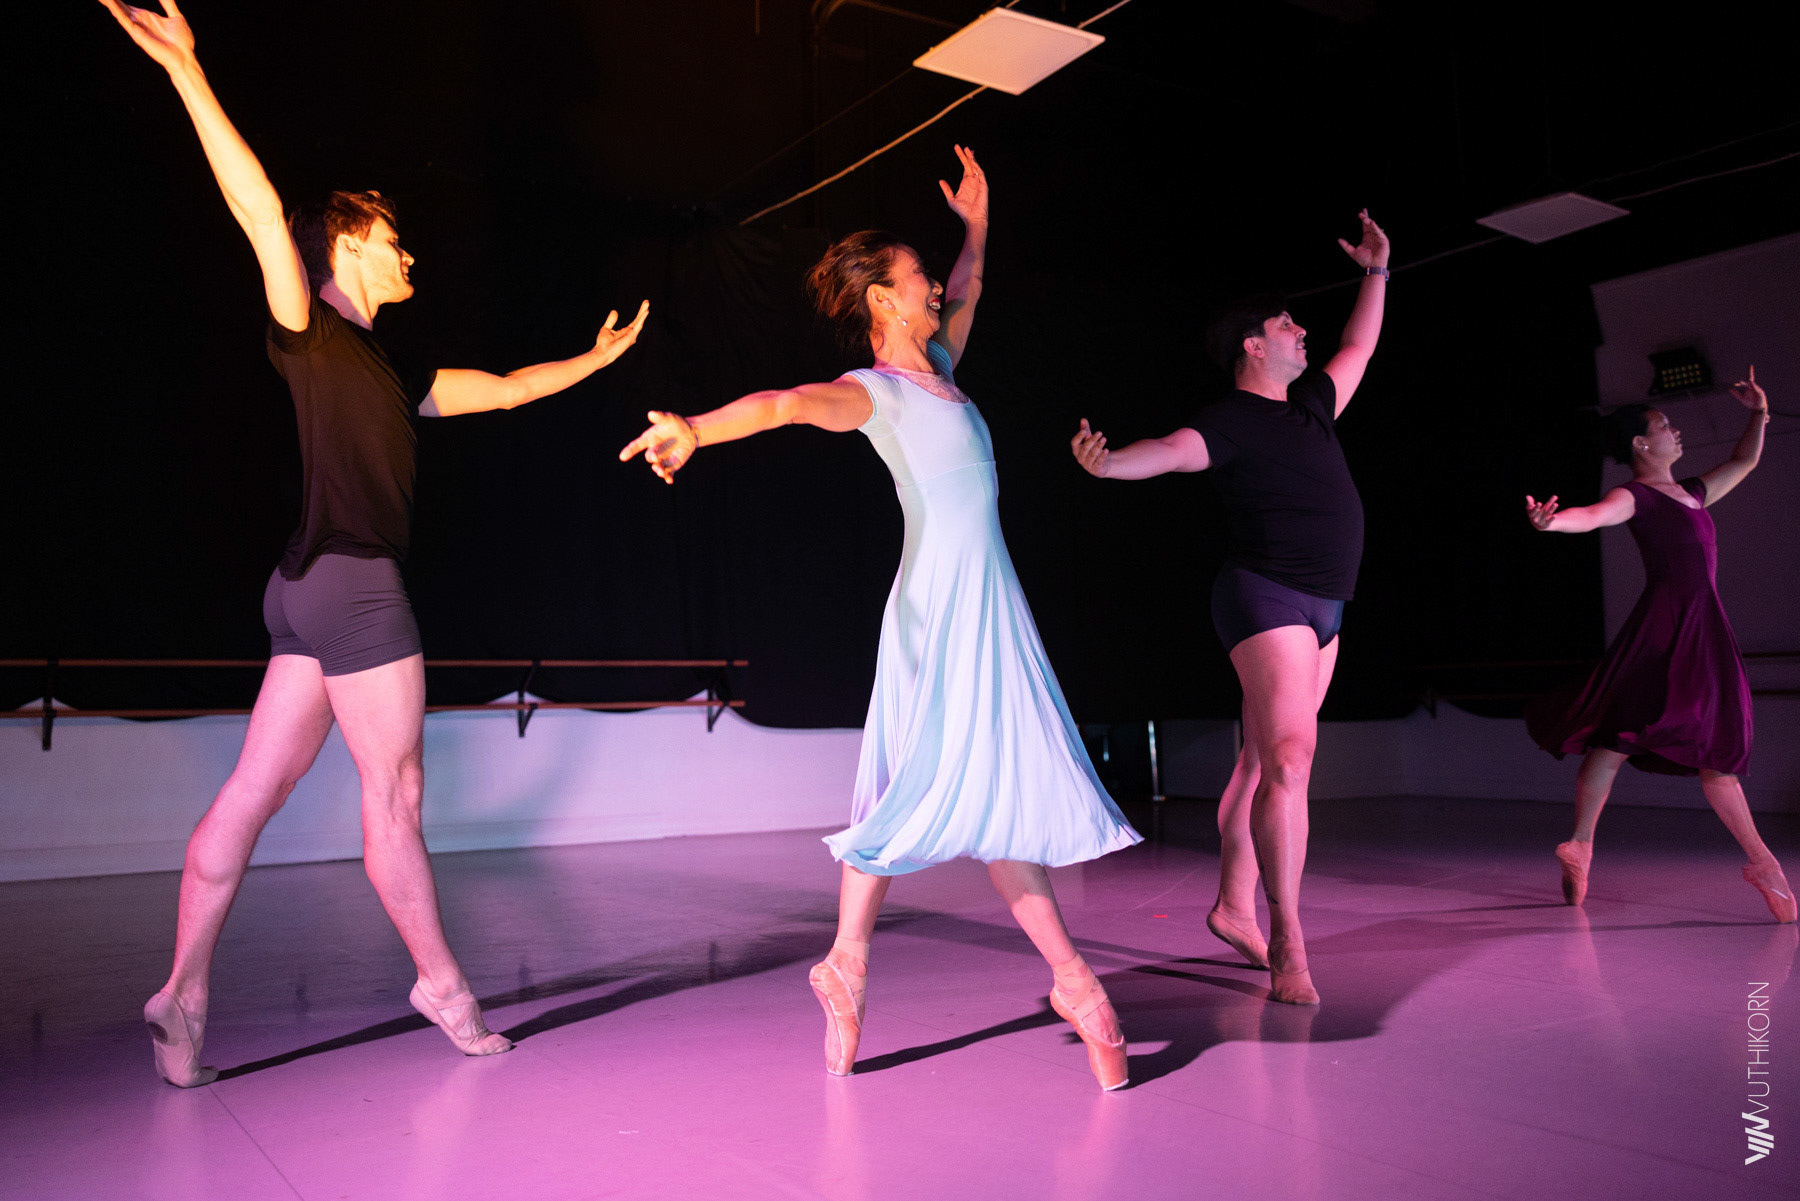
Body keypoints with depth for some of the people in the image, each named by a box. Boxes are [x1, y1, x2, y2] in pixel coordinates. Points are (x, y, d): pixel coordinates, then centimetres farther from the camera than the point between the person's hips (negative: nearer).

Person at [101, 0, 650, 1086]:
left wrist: (598, 359, 35)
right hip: (350, 584, -9)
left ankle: (184, 997, 12)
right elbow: (264, 213, -16)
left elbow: (506, 389, 28)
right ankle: (444, 986, 14)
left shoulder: (390, 372, 21)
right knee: (396, 797, 1)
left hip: (314, 591, 9)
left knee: (255, 791, 7)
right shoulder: (308, 334, -2)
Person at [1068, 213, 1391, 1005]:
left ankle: (1233, 908, 21)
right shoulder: (1229, 422, -9)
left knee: (1263, 762, 12)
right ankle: (1288, 944, -15)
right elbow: (1173, 449, -28)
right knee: (1289, 759, -18)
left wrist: (1375, 272, 31)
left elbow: (1359, 348, 32)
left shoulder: (1309, 406, 17)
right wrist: (1107, 463, -47)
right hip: (1267, 599, -9)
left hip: (1319, 610, 9)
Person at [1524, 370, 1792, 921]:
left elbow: (1743, 462, 38)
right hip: (1663, 625, -9)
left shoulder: (1692, 493, 23)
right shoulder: (1636, 497, -4)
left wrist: (1758, 415, 24)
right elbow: (1594, 515, -25)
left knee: (1716, 749, 12)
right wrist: (1552, 521, -46)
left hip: (1706, 628, 9)